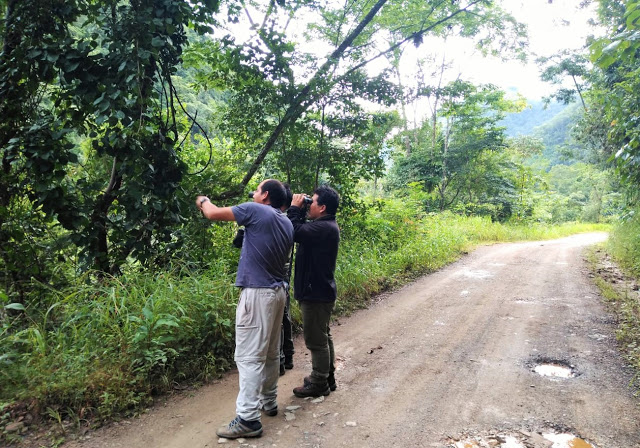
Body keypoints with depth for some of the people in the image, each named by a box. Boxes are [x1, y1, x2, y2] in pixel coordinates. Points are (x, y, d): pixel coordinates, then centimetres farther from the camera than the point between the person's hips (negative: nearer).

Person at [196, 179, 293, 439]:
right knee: (270, 352, 17)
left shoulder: (255, 211, -10)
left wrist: (203, 201, 13)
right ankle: (269, 403, 29)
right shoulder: (287, 224, 13)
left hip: (257, 293, -8)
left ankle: (248, 419, -2)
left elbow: (213, 214, -7)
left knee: (249, 356, -5)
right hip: (277, 291, 9)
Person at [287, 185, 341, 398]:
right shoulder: (326, 225, 11)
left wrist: (294, 208, -17)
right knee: (323, 336, 19)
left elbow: (296, 232, -31)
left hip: (315, 293, -11)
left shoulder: (324, 228, -23)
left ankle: (319, 384, 15)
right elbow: (303, 230, 9)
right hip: (321, 291, 11)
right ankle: (328, 378, 32)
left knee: (316, 340, 2)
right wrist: (299, 210, 0)